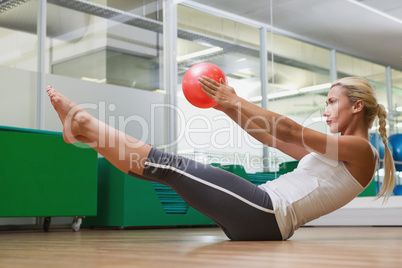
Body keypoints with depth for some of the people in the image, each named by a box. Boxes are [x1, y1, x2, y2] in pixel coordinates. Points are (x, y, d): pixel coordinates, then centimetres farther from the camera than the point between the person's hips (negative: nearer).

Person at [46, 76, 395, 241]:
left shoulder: (361, 150, -2)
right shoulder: (335, 149, 26)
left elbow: (288, 130, -10)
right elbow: (271, 138, 22)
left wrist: (235, 101, -8)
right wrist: (229, 106, 14)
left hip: (266, 212, -9)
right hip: (262, 218, 9)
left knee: (168, 165, -12)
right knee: (170, 168, 3)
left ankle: (86, 126, -5)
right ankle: (86, 130, 6)